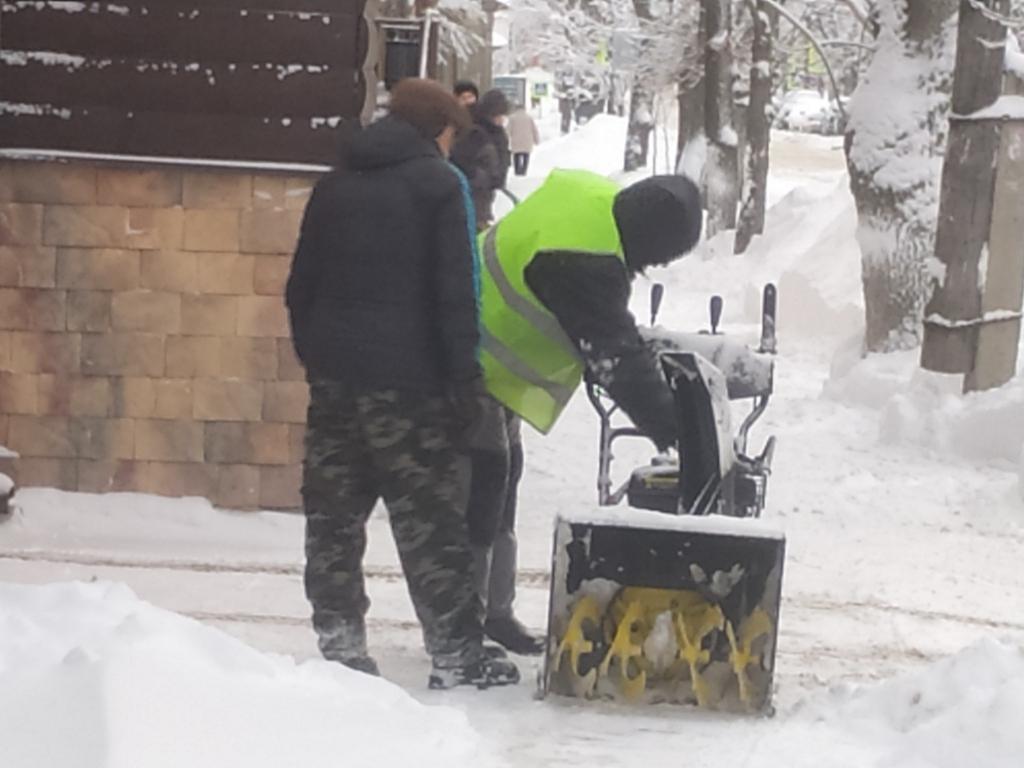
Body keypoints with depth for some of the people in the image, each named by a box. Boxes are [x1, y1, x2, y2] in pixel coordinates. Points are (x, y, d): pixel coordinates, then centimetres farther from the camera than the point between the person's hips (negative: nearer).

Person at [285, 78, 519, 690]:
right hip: (407, 380, -6)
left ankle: (339, 642, 11)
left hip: (334, 374, 6)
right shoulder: (439, 184, -5)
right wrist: (466, 375, -8)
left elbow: (302, 284, 16)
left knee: (333, 512, 9)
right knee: (431, 520, -3)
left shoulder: (336, 185, 14)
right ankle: (456, 654, -1)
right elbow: (456, 291, -11)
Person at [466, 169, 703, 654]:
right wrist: (672, 430, -28)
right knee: (482, 483, -9)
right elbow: (618, 359, -31)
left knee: (500, 477, 16)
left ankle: (493, 612, 25)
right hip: (469, 365, -11)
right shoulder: (582, 263, -32)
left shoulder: (592, 199, -2)